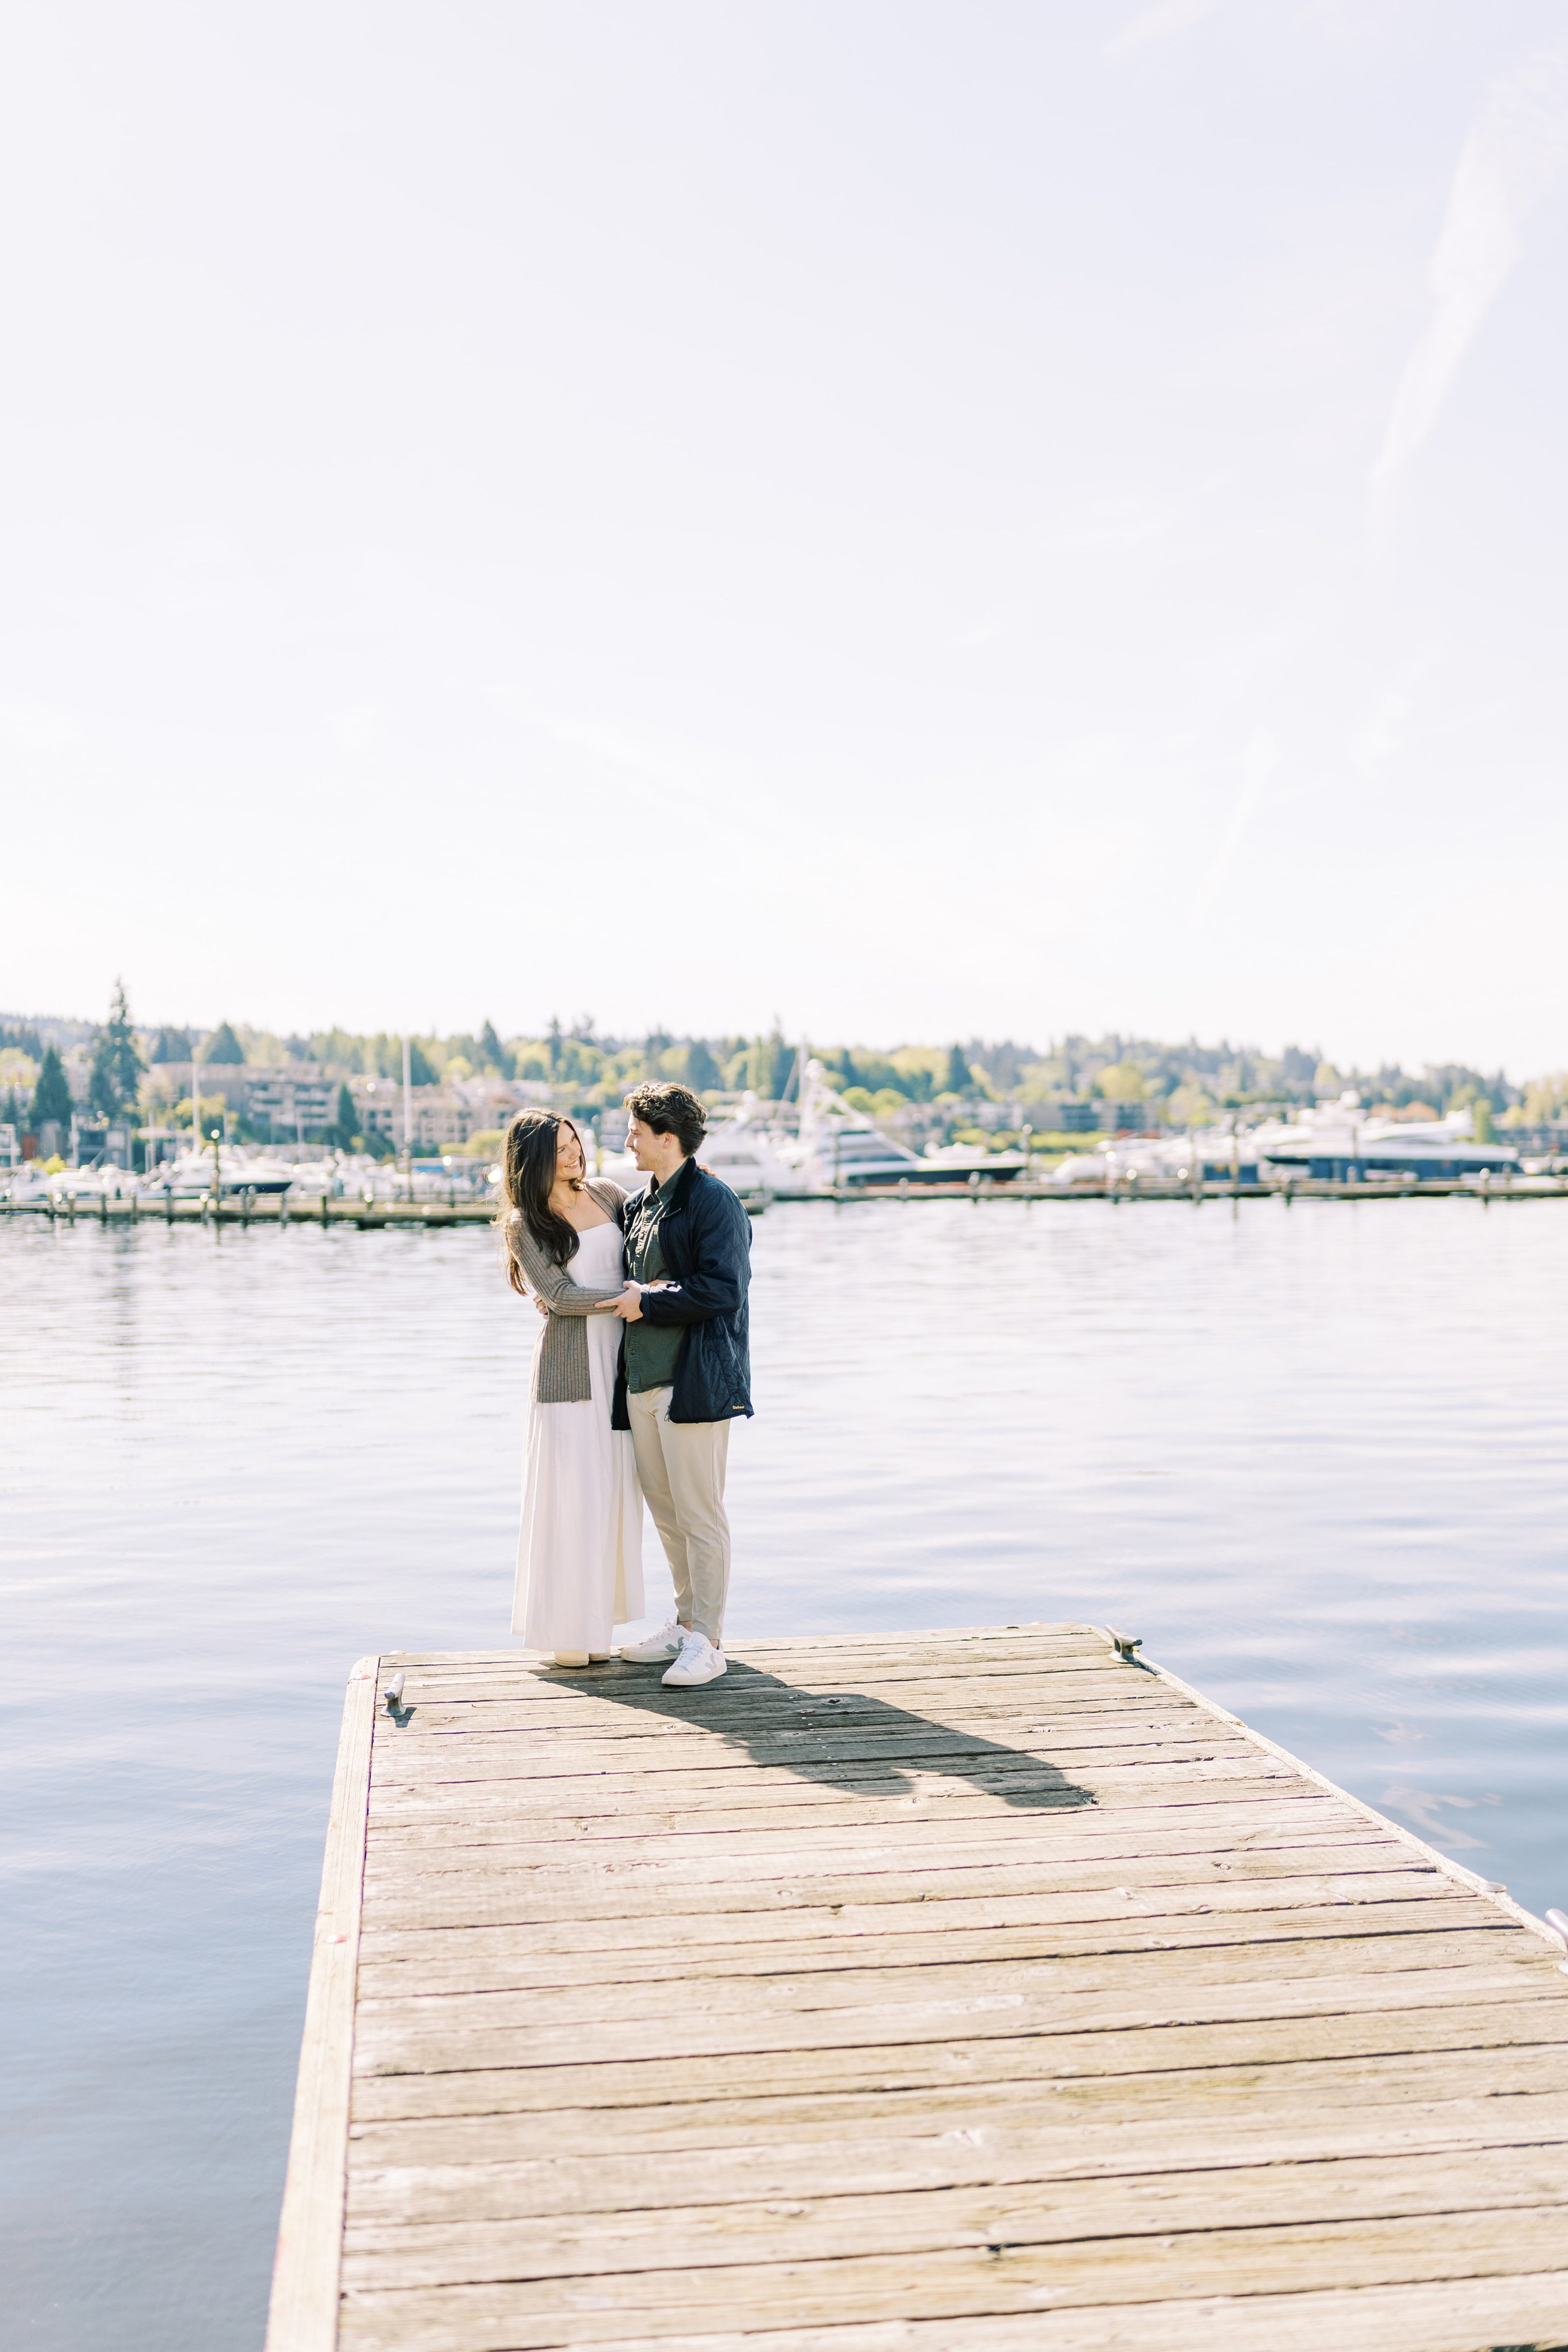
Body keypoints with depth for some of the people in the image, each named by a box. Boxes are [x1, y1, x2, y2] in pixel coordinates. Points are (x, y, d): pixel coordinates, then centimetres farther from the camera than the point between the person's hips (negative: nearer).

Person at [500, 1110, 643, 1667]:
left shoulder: (604, 1192, 11)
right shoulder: (524, 1224, -4)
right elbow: (562, 1295, -12)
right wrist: (634, 1294, -16)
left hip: (619, 1361, 5)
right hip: (570, 1364, -5)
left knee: (613, 1488, 7)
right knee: (572, 1490, -4)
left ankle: (598, 1618, 15)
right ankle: (567, 1626, 5)